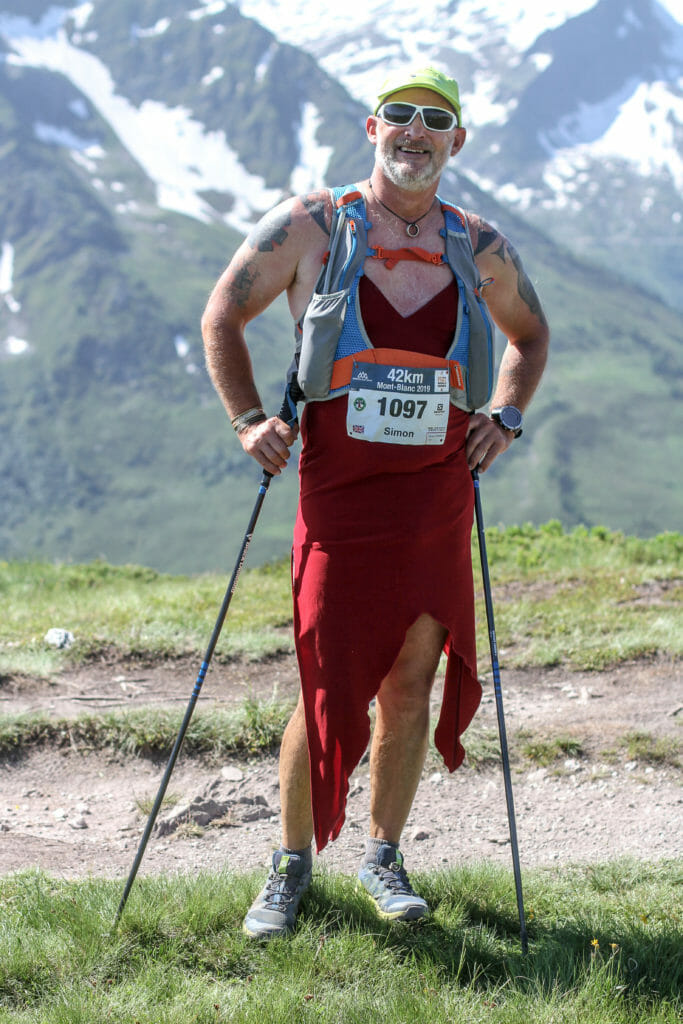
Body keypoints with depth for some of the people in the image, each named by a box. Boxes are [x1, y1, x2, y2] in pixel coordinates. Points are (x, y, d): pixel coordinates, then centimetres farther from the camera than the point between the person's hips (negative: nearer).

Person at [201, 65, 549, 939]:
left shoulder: (481, 250, 7)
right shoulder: (307, 227, -1)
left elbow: (529, 333, 25)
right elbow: (221, 317, 9)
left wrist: (506, 417, 10)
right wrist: (249, 421, 0)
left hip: (438, 496, 3)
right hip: (338, 491, -3)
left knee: (411, 681, 6)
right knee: (328, 689, -2)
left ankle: (382, 858, 23)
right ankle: (290, 865, 16)